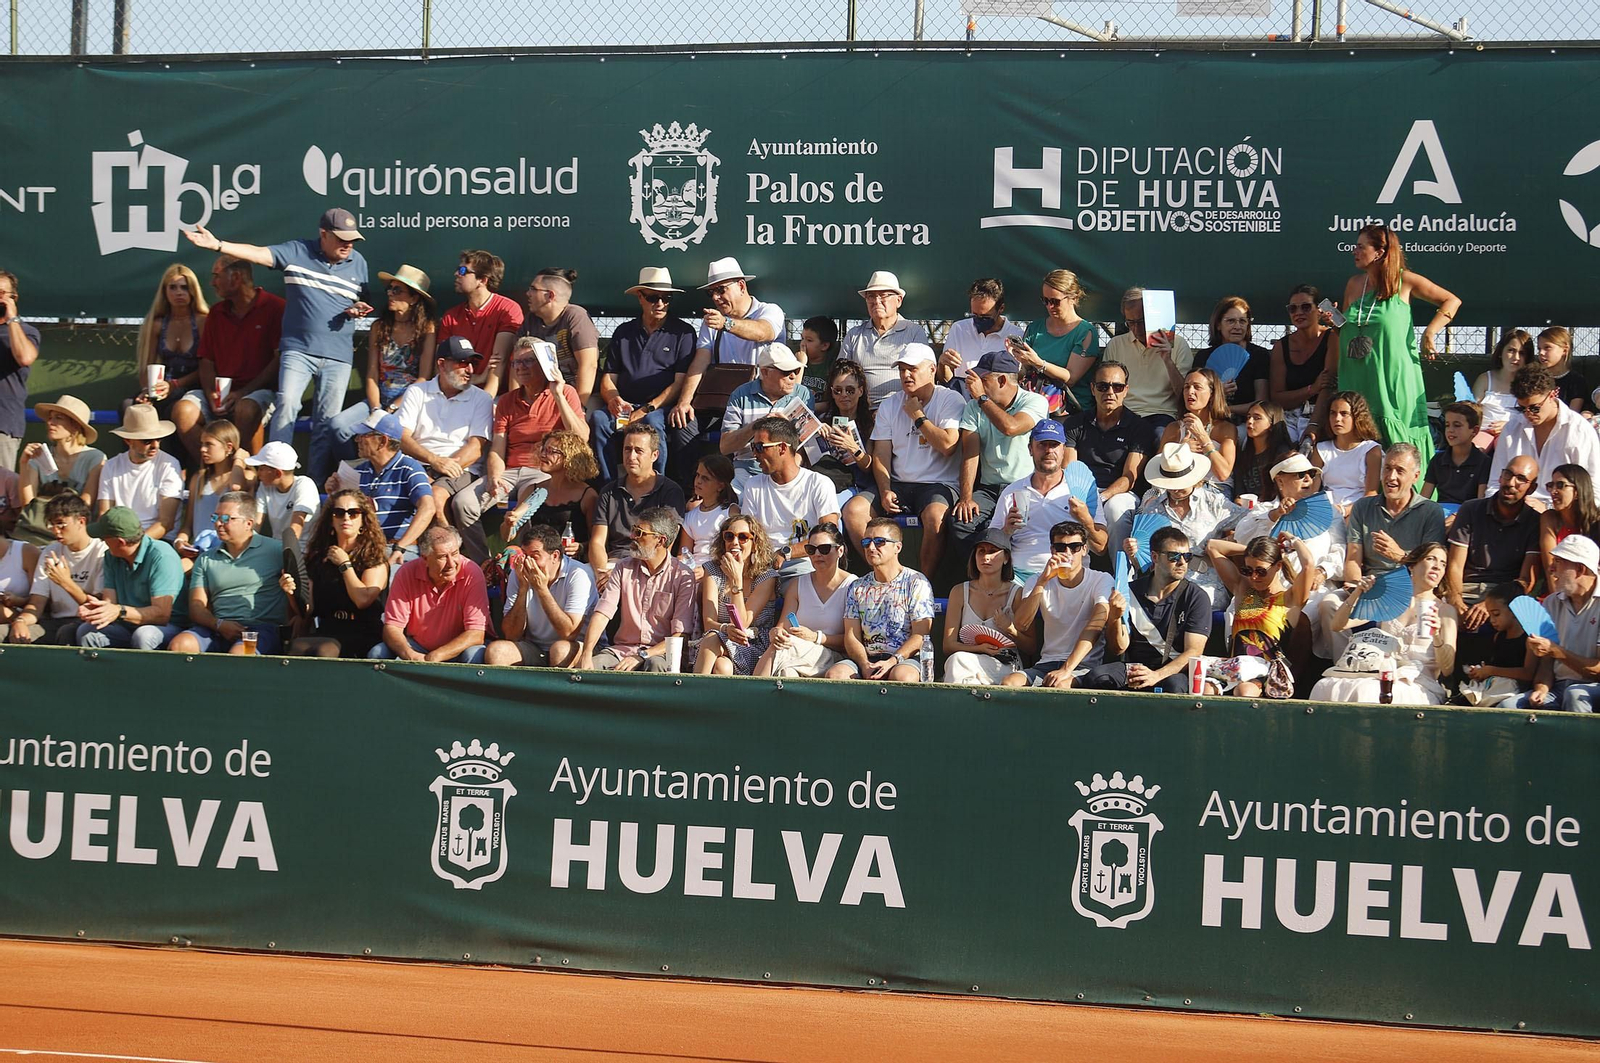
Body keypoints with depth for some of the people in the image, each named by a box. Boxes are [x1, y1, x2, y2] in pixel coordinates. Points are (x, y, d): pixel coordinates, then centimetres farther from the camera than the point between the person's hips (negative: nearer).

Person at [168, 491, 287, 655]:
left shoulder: (275, 551, 8)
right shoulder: (205, 560, 21)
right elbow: (197, 607, 13)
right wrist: (219, 624, -7)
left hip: (262, 626, -4)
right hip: (217, 629, 4)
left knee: (238, 654, -38)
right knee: (178, 645, -25)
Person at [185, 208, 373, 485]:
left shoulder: (358, 263, 11)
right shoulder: (296, 252, 1)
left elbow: (362, 302, 22)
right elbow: (258, 254, -8)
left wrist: (358, 309, -2)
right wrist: (217, 245, -21)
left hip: (338, 356, 2)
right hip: (298, 349, -2)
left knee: (327, 421, 1)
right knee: (286, 403, -19)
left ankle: (317, 481, 6)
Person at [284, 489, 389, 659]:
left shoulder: (375, 558, 8)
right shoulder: (318, 557, 21)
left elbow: (364, 600, -10)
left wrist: (345, 564, 2)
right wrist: (293, 593, 0)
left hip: (362, 635, -4)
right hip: (325, 632, 4)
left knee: (324, 650, -38)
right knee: (297, 647, -34)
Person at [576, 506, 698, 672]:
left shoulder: (683, 576, -3)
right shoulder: (624, 568, 10)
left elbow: (681, 636, -9)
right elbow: (602, 614, -1)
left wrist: (641, 656, -20)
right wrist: (586, 654, -18)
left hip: (660, 653, -2)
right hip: (622, 649, 2)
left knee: (656, 665, -38)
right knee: (587, 668, -28)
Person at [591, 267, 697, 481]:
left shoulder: (683, 333, 7)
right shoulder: (623, 332, 19)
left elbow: (680, 382, -1)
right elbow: (609, 377, 17)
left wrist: (647, 409, -13)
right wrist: (613, 398, -8)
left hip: (662, 407, -3)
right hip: (625, 405, 3)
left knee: (652, 421, -37)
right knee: (598, 418, -28)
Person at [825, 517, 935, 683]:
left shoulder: (916, 582, 5)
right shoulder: (857, 588, 18)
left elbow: (920, 635, -4)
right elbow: (851, 636, 9)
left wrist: (893, 661, -19)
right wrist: (865, 665, -12)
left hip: (906, 658, -4)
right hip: (867, 659, 4)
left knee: (902, 676, -40)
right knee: (833, 674, -28)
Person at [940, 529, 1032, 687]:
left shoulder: (1016, 594, 3)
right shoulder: (960, 592, 9)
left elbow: (1030, 649, 5)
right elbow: (948, 645, 3)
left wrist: (1010, 630, -13)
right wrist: (979, 648, -14)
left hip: (1006, 668, -3)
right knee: (955, 659, -34)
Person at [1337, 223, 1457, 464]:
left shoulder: (1404, 281, -1)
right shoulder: (1353, 285, 12)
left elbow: (1452, 301, 1)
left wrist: (1429, 333, -8)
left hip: (1394, 380, -4)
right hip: (1359, 380, 4)